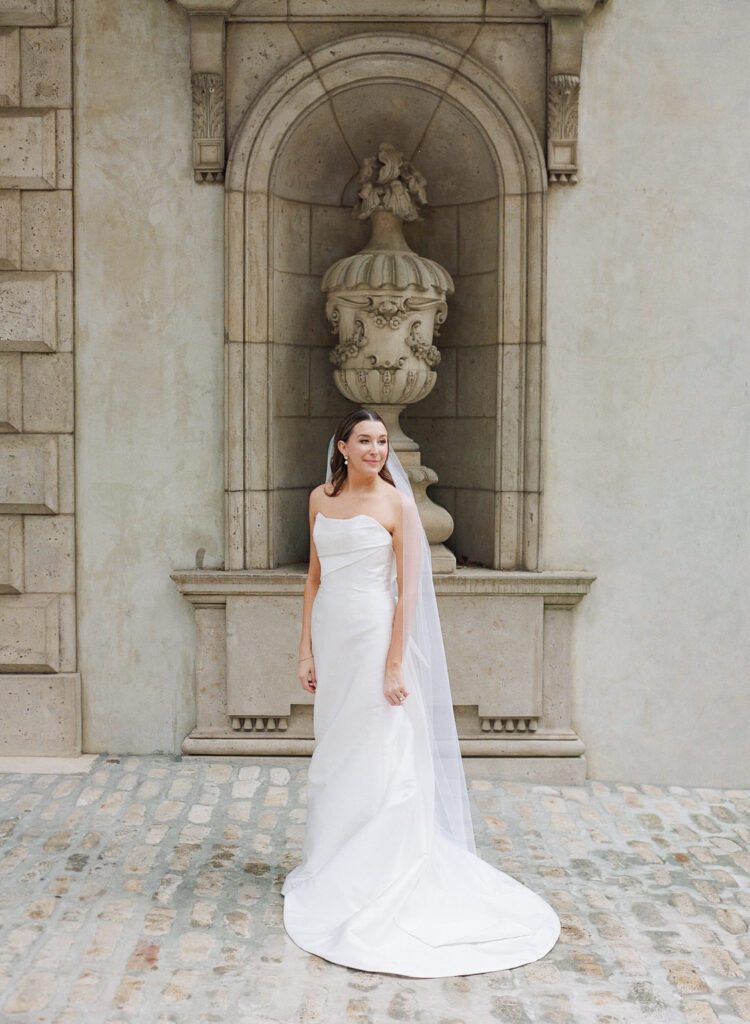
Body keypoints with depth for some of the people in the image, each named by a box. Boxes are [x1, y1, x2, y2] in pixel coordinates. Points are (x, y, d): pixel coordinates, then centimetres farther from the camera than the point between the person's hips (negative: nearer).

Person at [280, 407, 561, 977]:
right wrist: (306, 649, 7)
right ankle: (332, 869, 29)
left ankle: (373, 881, 12)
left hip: (375, 636, -5)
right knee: (333, 757, 14)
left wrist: (395, 665, -15)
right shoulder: (321, 498, 9)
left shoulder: (397, 503, -6)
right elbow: (314, 576, 12)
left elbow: (408, 590, -9)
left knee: (376, 759, 0)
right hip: (331, 636, 5)